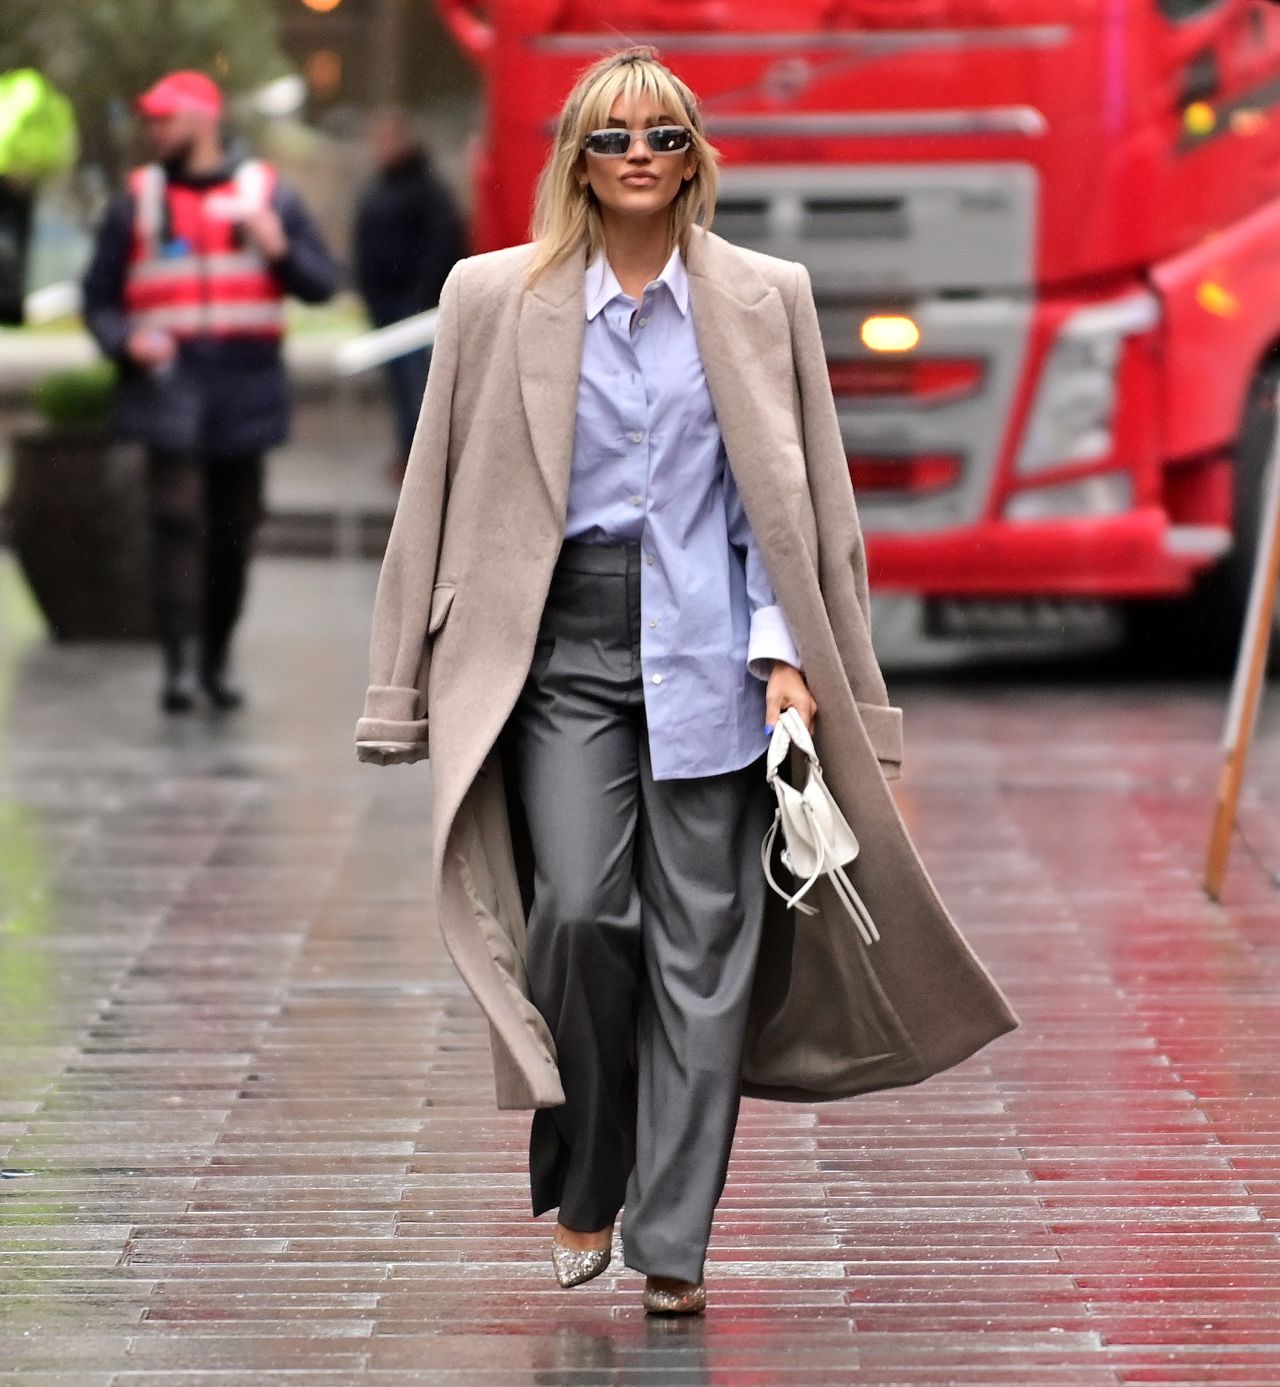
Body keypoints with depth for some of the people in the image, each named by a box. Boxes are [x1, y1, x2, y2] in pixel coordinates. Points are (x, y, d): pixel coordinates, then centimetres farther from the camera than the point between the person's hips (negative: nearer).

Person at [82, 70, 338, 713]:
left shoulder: (267, 194, 8)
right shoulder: (137, 200, 10)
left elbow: (322, 283, 6)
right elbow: (99, 297, 11)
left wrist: (280, 251, -14)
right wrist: (125, 340, -10)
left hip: (244, 387, 1)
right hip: (169, 380, -1)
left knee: (234, 527, 7)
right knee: (176, 515, -16)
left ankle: (217, 659, 20)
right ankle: (181, 661, -21)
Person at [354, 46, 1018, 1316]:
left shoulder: (761, 300, 6)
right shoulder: (497, 299, 5)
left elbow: (787, 495, 7)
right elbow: (445, 493, 7)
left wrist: (783, 647, -4)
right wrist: (420, 684, 5)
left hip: (707, 649, 1)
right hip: (564, 642, 0)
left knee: (703, 940, -2)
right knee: (581, 910, -14)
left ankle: (672, 1243, 5)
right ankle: (581, 1193, 8)